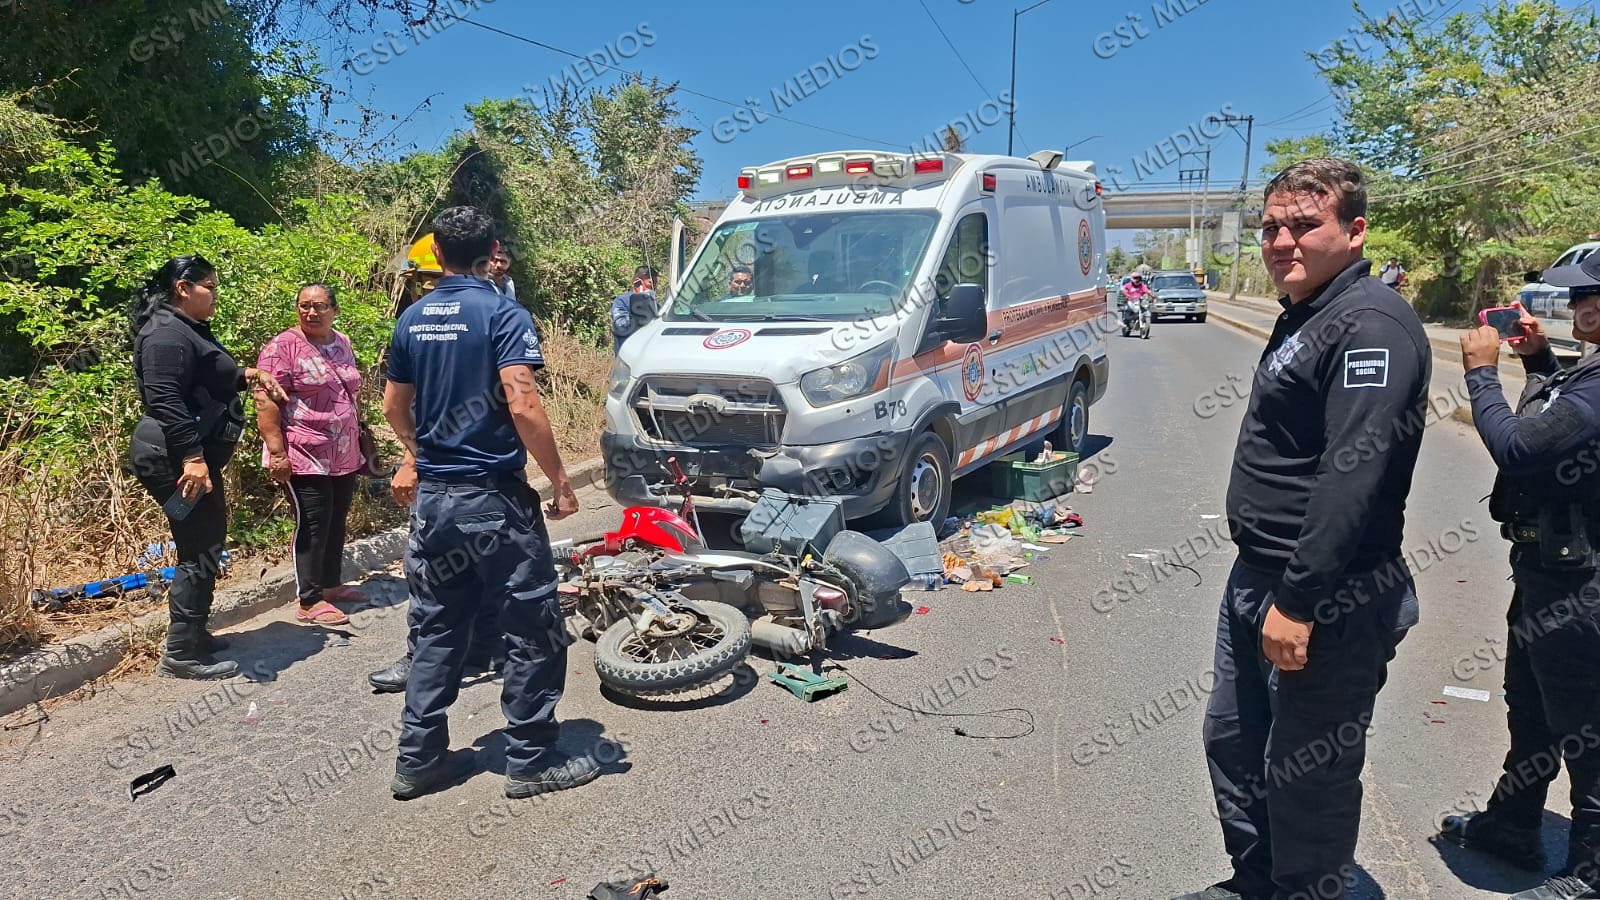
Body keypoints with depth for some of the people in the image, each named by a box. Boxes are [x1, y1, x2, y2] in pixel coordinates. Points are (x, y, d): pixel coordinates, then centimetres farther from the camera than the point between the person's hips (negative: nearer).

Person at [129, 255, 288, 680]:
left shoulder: (189, 329, 18)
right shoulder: (168, 333, -15)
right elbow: (165, 399, -25)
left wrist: (245, 376, 15)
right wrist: (191, 457, -30)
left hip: (191, 454, 11)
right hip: (176, 459, -11)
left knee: (205, 544, 17)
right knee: (200, 550, -8)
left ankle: (191, 634, 29)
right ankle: (181, 653, -1)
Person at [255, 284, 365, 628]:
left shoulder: (343, 345, 11)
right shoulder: (282, 347, -11)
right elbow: (266, 403, -15)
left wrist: (360, 440, 22)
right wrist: (276, 452, -20)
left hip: (344, 456, 7)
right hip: (305, 457, -7)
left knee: (336, 522, 15)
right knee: (313, 525, -3)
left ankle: (331, 584, 29)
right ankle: (310, 601, 5)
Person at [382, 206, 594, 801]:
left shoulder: (412, 319, 8)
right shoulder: (503, 313, -12)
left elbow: (394, 405, 18)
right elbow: (522, 405, -22)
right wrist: (560, 483, -14)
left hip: (432, 498, 7)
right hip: (495, 499, -6)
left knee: (436, 631, 16)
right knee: (533, 631, 5)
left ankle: (418, 760, 23)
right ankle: (531, 761, 13)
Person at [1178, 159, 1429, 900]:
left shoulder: (1370, 326, -18)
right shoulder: (1303, 317, 14)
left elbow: (1353, 477, -26)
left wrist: (1298, 600, -25)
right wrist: (1265, 584, 19)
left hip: (1328, 599, -10)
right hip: (1258, 578, 10)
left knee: (1307, 775, 4)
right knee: (1232, 741, 21)